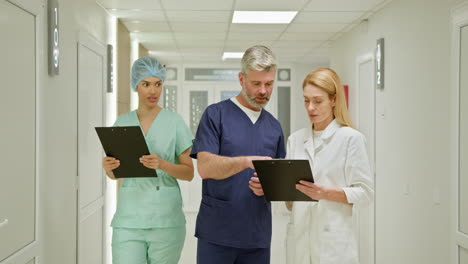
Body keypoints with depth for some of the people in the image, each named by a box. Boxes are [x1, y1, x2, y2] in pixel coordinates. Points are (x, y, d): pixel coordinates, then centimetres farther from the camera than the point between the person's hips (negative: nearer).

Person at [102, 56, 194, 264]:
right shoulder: (122, 123, 8)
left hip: (166, 220, -2)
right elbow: (114, 174, 13)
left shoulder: (175, 122, -1)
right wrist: (107, 167, -10)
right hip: (129, 220, 2)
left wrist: (162, 164, -20)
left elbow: (189, 173, -1)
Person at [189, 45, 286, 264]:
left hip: (258, 235, 4)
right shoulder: (216, 114, -2)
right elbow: (205, 167, -13)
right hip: (217, 233, -4)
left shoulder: (274, 126, 13)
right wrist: (247, 161, -28)